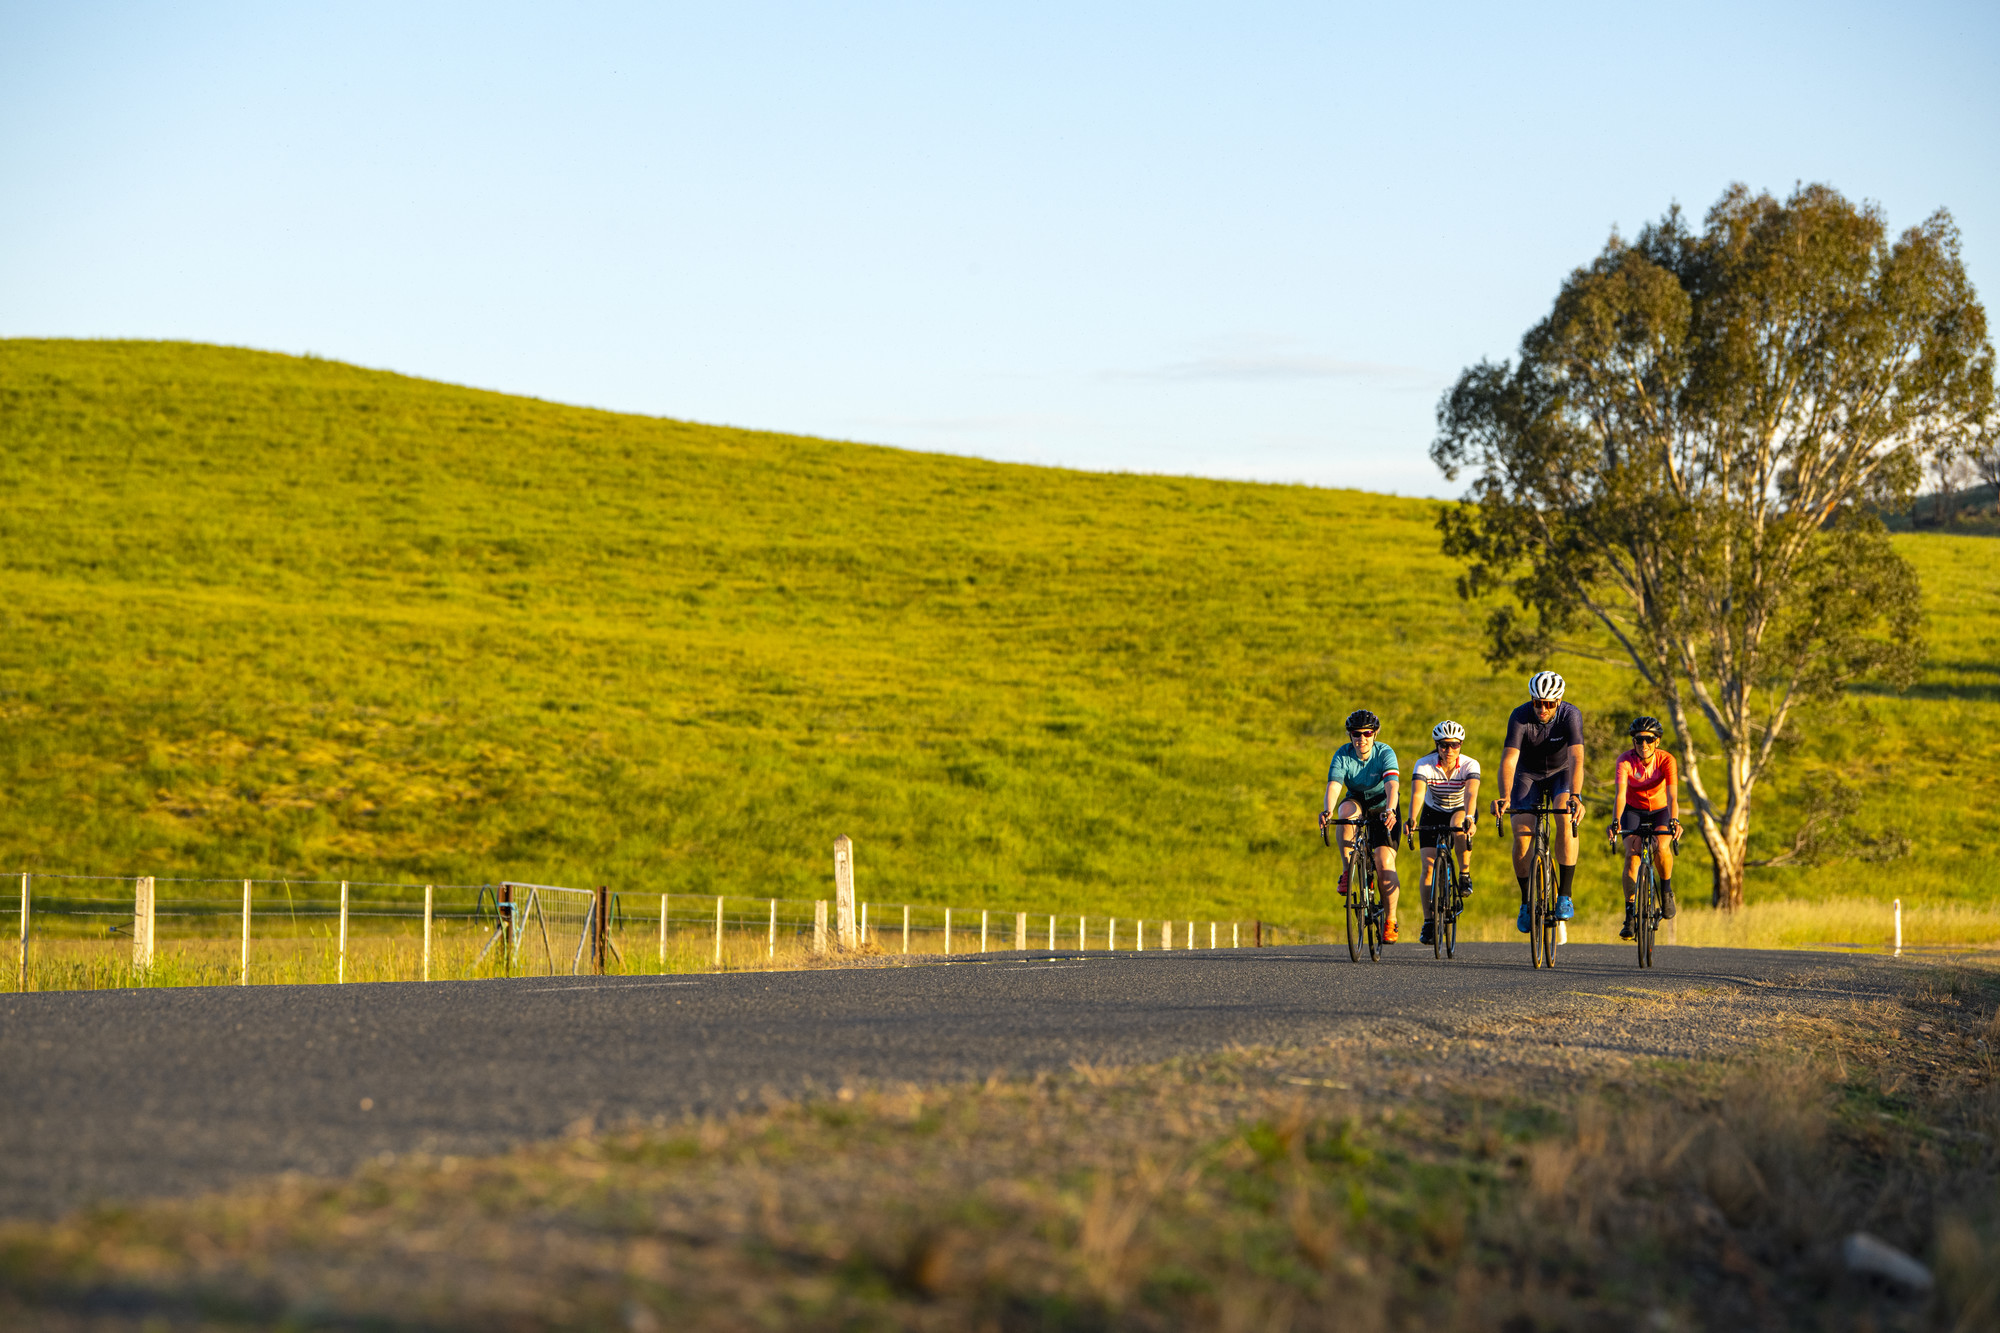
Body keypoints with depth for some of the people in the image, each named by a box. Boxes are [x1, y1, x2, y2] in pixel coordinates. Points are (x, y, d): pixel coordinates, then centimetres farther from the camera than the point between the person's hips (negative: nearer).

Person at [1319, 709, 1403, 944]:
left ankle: (1390, 919, -3)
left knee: (1385, 864, -16)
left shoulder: (1385, 753, -23)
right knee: (1347, 811, -36)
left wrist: (1390, 810, -58)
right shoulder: (1342, 755, -18)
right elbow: (1333, 785, -33)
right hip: (1356, 800, 2)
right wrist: (1328, 811, -52)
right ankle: (1347, 870, -23)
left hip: (1381, 808, -2)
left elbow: (1391, 785, -38)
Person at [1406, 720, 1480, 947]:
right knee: (1429, 866, -12)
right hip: (1433, 813, 1)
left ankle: (1464, 874, -17)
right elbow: (1417, 793, -39)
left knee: (1458, 823, -37)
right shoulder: (1424, 765, -24)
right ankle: (1429, 921, -4)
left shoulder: (1470, 765, -25)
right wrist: (1411, 820, -57)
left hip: (1462, 810, -1)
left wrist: (1469, 818, -60)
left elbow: (1471, 794, -41)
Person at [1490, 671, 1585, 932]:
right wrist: (1505, 796, -54)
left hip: (1561, 772, -1)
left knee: (1566, 820, -28)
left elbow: (1576, 757, -40)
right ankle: (1526, 902, 4)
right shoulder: (1520, 717, -27)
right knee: (1522, 834, -15)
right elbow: (1509, 759, -37)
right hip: (1528, 774, 1)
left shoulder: (1570, 715, -28)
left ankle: (1564, 896, -19)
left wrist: (1575, 796, -56)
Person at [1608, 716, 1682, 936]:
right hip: (1633, 810, 0)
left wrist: (1674, 821, -54)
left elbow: (1672, 796, -36)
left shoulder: (1666, 761, -25)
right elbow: (1620, 794, -37)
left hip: (1660, 810, 0)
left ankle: (1666, 890, -1)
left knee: (1661, 848, -29)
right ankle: (1630, 916, -14)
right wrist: (1615, 822, -54)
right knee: (1632, 855, -21)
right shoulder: (1625, 761, -25)